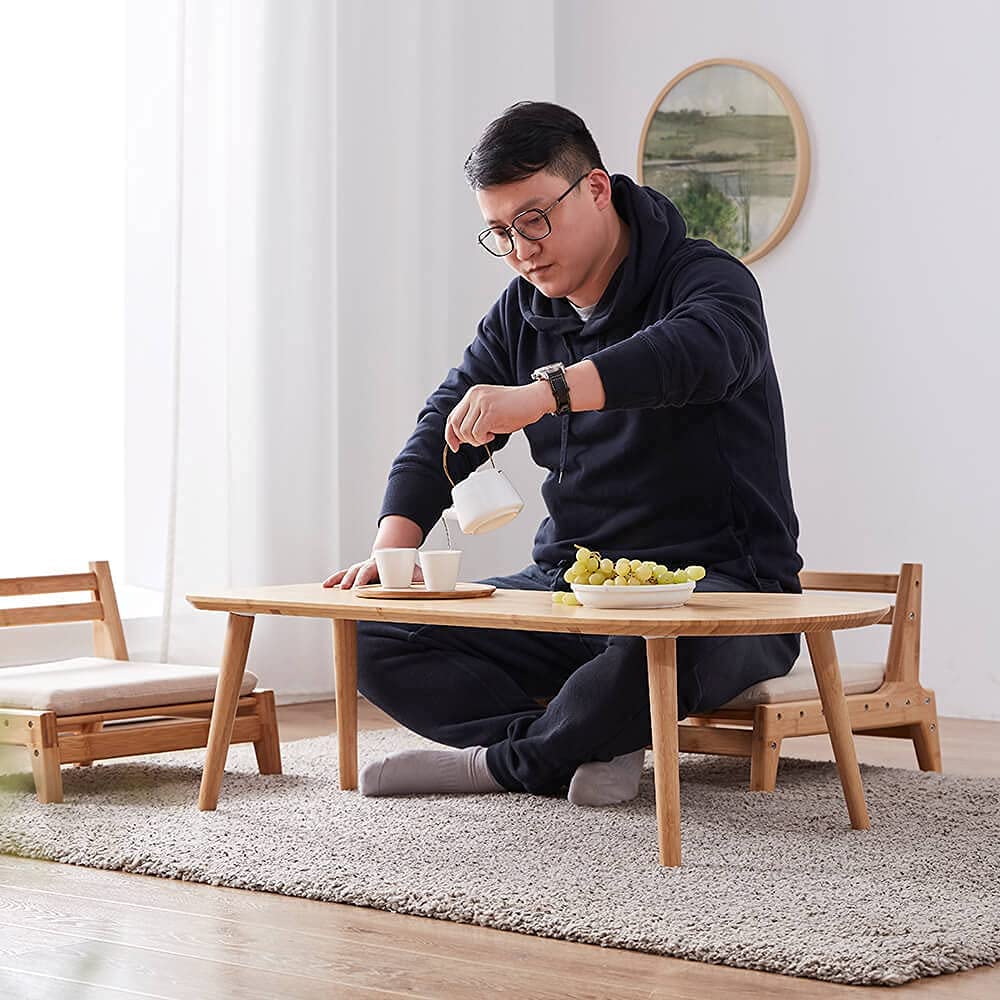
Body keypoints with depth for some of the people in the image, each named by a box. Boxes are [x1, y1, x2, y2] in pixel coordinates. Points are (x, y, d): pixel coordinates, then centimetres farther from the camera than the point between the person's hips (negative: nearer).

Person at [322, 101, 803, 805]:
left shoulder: (706, 278, -10)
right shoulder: (521, 313, 12)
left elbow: (702, 352, -35)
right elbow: (441, 432, 7)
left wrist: (543, 393, -48)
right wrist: (392, 547, -13)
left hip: (718, 583, -6)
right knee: (375, 639, -8)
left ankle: (505, 761, -15)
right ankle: (595, 748, -21)